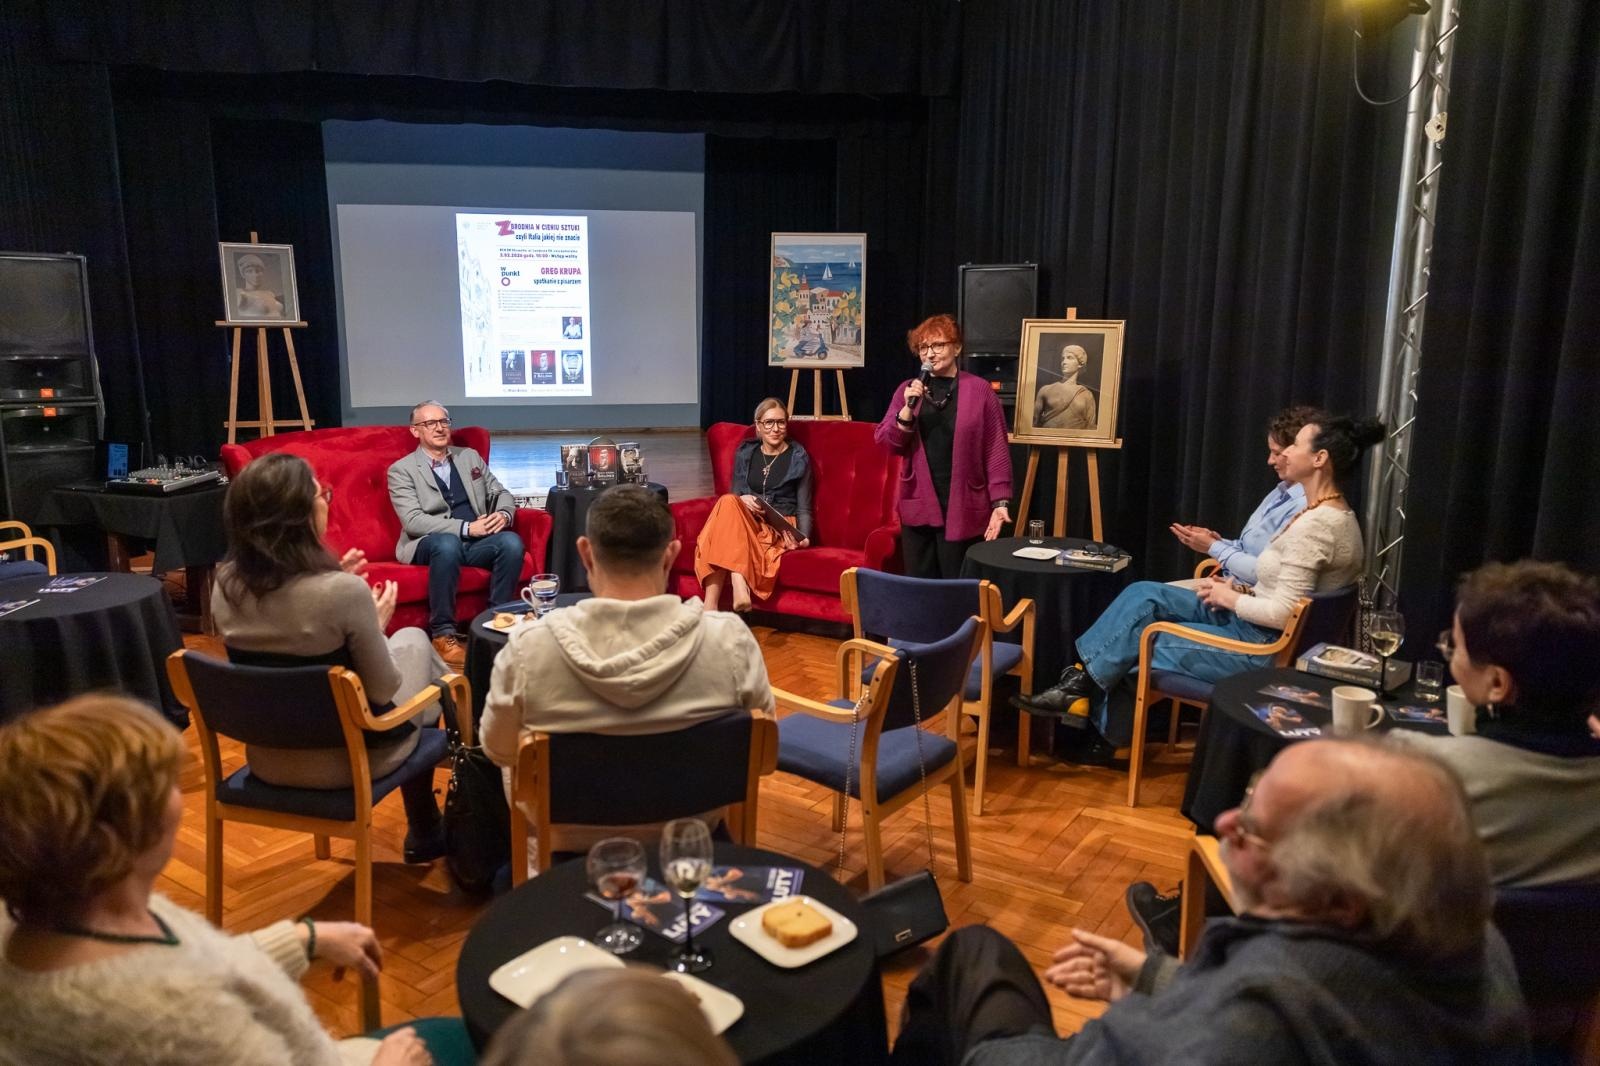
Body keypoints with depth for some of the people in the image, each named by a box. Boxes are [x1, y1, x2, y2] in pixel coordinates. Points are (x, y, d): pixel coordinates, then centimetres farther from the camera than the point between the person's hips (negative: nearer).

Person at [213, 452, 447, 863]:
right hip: (349, 758, -6)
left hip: (267, 758, 6)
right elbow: (384, 692, -16)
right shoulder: (344, 591, -27)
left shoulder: (225, 586, -8)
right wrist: (376, 624, -1)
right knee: (414, 640, 21)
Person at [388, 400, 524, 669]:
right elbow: (413, 521, -11)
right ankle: (443, 634, -29)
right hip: (430, 544, -4)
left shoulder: (470, 457, 18)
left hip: (477, 542, 4)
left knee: (511, 541, -28)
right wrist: (466, 528, -20)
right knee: (448, 543, -39)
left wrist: (503, 514, -7)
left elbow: (502, 493, 19)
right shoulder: (401, 470, 2)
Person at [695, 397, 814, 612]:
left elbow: (804, 508, 6)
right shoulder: (745, 453, 15)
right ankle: (738, 582, -45)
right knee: (728, 502, -33)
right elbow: (734, 494, 14)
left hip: (780, 530, -3)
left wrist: (804, 536, -14)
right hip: (747, 523, 3)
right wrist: (743, 500, -11)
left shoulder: (798, 458, 7)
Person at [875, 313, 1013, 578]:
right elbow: (886, 442, 3)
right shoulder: (908, 389, 9)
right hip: (917, 506, 3)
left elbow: (997, 451, -4)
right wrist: (908, 408, -12)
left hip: (961, 509, -3)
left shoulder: (979, 390, -1)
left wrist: (1000, 502, -10)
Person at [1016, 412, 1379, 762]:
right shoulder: (1332, 513, 9)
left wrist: (1231, 598, -10)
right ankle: (1082, 683, 0)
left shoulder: (1315, 525, -23)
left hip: (1264, 650, -10)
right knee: (1144, 595, 0)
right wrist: (1243, 589, 4)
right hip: (1257, 629, 10)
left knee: (1136, 642, -6)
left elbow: (1283, 613, -26)